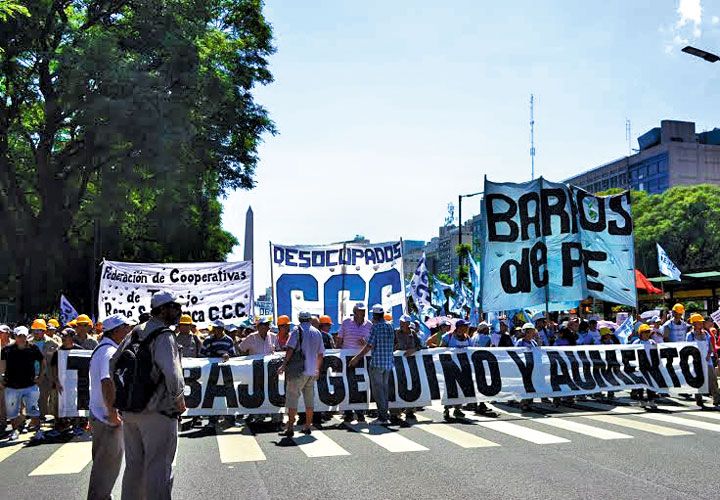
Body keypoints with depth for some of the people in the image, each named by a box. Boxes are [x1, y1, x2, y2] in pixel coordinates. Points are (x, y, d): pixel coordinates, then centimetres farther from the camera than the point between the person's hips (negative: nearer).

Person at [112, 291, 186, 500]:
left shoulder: (135, 333, 10)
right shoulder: (164, 336, -16)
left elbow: (112, 364, 16)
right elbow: (171, 372, -29)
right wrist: (179, 399, -13)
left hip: (129, 411, 8)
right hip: (157, 413, -8)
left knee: (133, 465, 18)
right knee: (158, 467, 2)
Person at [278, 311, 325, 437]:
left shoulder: (297, 330, -4)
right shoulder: (317, 332, 12)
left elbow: (290, 349, -15)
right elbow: (320, 354, 16)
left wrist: (284, 365, -10)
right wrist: (317, 369, 27)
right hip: (312, 372, 5)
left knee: (292, 398, -3)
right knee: (309, 399, 13)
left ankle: (290, 428, -7)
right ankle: (307, 427, 18)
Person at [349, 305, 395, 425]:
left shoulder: (375, 327, -11)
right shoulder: (390, 327, 10)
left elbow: (369, 346, -14)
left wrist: (357, 358, -8)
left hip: (377, 362, -7)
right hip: (389, 362, 7)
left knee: (377, 388, -1)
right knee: (385, 388, 12)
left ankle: (382, 416, -4)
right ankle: (384, 414, 15)